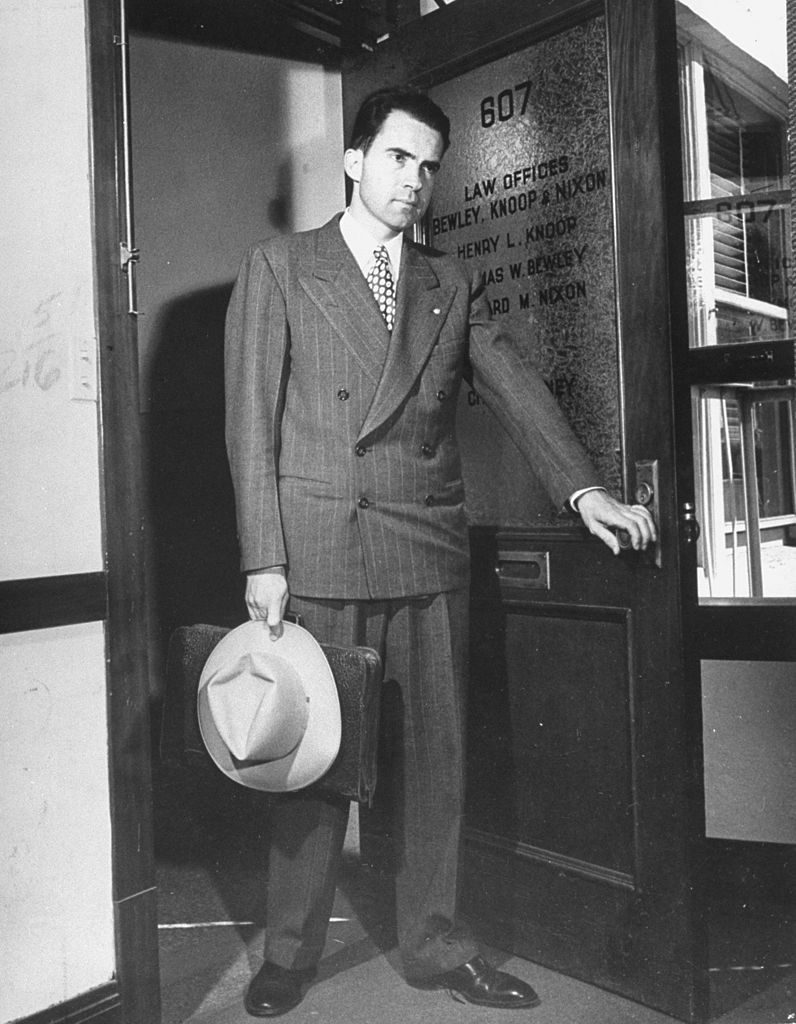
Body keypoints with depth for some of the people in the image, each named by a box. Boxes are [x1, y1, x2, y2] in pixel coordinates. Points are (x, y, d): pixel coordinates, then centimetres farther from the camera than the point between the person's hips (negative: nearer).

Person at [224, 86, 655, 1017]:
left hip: (430, 552, 4)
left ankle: (433, 943, 26)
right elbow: (251, 423, -1)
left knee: (436, 754, 9)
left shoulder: (452, 284, 16)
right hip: (319, 548, -3)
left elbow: (516, 389, 7)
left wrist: (585, 491, -8)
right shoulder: (278, 269, 5)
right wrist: (263, 561, -9)